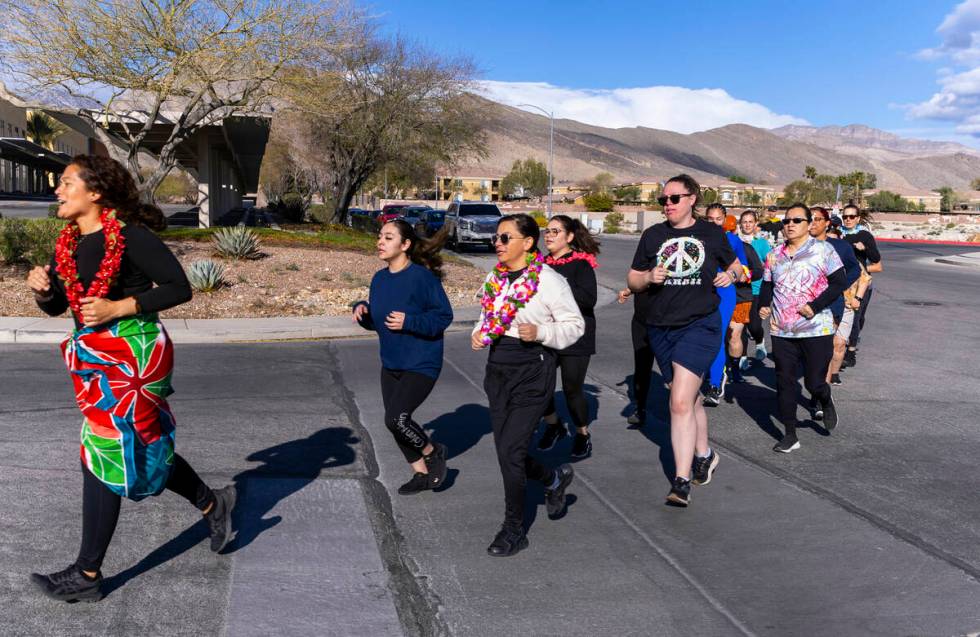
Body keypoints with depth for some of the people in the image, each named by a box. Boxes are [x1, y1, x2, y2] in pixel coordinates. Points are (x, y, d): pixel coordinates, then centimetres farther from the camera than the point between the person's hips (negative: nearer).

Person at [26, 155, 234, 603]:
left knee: (103, 455, -2)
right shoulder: (67, 242, 9)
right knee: (143, 446, 16)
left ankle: (86, 575, 12)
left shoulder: (130, 235, -14)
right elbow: (55, 306, 17)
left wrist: (118, 307, -20)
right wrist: (41, 287, -4)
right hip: (96, 359, 8)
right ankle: (212, 504, 37)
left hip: (132, 355, -8)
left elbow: (179, 288, -15)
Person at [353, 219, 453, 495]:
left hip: (421, 364, -8)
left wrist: (409, 322, -24)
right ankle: (422, 474, 30)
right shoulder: (379, 278, 4)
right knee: (396, 421, 11)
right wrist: (362, 310, -6)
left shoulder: (422, 277, -18)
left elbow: (444, 315, -15)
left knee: (396, 418, -16)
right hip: (391, 364, 8)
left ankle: (433, 452, 13)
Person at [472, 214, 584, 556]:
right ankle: (555, 479, 42)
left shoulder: (549, 280, -11)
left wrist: (540, 332, -23)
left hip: (532, 372, -7)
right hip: (497, 370, 7)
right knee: (507, 450, 12)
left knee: (509, 450, -9)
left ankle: (514, 530, 11)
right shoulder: (494, 278, 8)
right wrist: (479, 334, 2)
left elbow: (575, 325, -7)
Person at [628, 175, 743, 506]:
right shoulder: (653, 235, 6)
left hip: (700, 324, -4)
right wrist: (648, 277, -11)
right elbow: (632, 279, 11)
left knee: (680, 403, -16)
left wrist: (730, 275, -5)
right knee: (690, 400, 18)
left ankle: (681, 481, -9)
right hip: (661, 328, 4)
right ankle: (704, 454, 41)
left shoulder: (712, 233, 2)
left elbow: (735, 266, 17)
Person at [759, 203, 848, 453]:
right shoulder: (774, 255, 11)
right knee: (784, 383, 5)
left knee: (814, 383, 0)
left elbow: (840, 282, -6)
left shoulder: (823, 250, -3)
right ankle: (790, 435, 16)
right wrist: (763, 305, -3)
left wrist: (815, 306, -17)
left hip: (816, 330, -4)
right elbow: (767, 285, 18)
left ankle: (826, 403, 38)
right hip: (781, 331, 4)